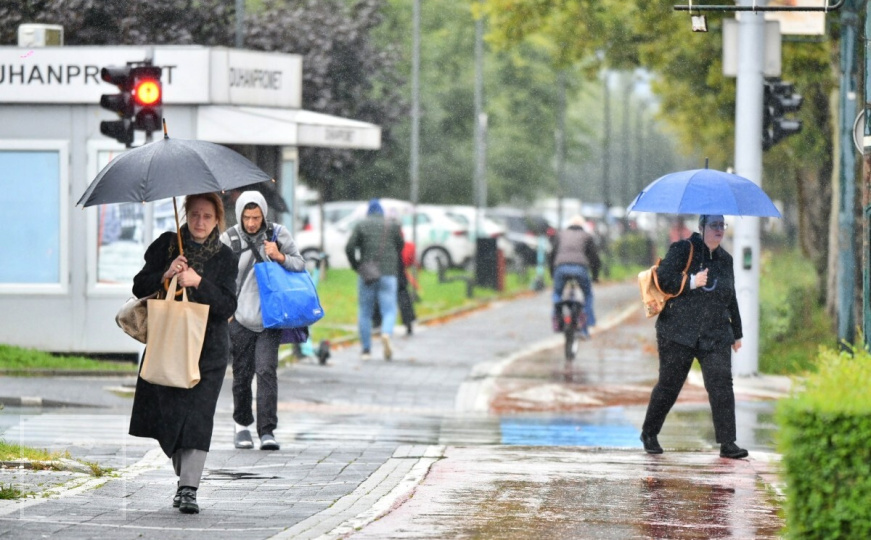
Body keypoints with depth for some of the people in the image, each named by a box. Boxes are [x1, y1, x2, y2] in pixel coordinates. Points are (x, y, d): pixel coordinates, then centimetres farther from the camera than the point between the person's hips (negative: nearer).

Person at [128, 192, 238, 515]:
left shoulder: (224, 258, 2)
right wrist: (166, 275, -16)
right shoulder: (167, 245, 5)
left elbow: (228, 306, -7)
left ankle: (188, 489, -13)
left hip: (207, 348, -2)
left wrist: (198, 282, -20)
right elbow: (139, 288, 2)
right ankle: (187, 477, 21)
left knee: (196, 415, -12)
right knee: (165, 413, 1)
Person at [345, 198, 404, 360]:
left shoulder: (361, 226, 3)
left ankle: (366, 350, 9)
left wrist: (356, 266, 7)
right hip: (388, 274, 0)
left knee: (365, 312, 10)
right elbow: (401, 245, 9)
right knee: (389, 310, 0)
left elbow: (349, 248, -5)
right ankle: (386, 333, -30)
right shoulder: (393, 225, 6)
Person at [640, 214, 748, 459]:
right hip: (679, 334, -4)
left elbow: (731, 299, 25)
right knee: (669, 385, 3)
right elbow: (662, 279, -10)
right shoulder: (682, 250, -1)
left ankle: (727, 443, -10)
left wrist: (737, 333, 26)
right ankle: (649, 434, 22)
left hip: (715, 336, 4)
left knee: (721, 384, -10)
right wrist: (692, 282, -19)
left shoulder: (725, 259, 17)